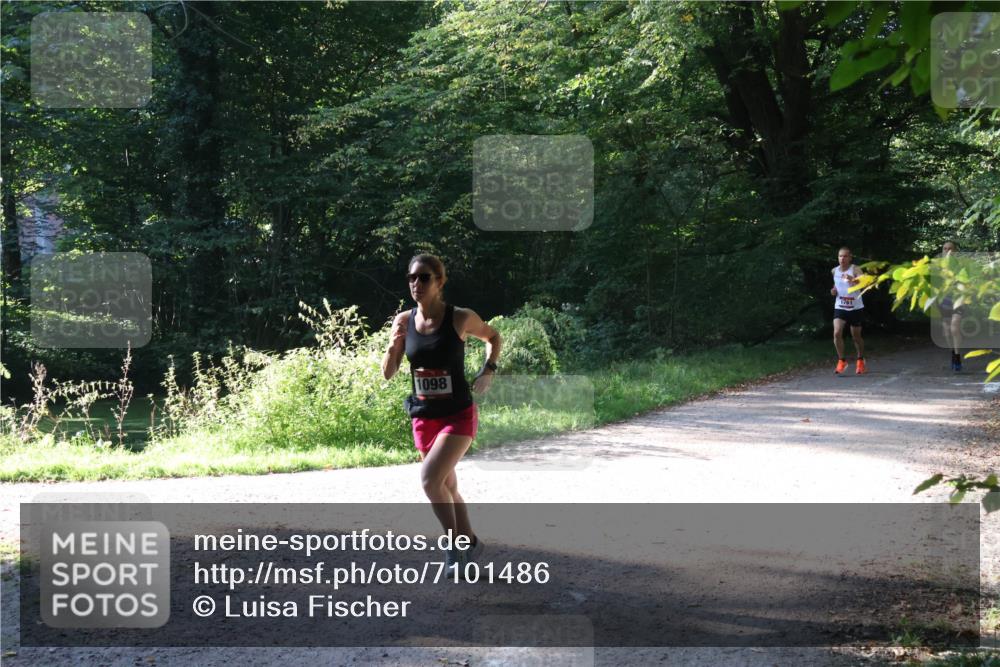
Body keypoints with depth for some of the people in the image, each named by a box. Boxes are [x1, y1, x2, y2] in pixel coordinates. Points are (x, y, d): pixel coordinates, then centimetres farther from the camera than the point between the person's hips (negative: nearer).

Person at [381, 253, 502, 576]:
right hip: (423, 417, 5)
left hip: (459, 416, -5)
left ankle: (456, 546, -4)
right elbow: (388, 373, 0)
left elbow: (494, 337, 8)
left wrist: (488, 370, -7)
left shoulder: (461, 318, -13)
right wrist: (393, 347, -20)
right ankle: (470, 542, 36)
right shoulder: (404, 321, -3)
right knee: (447, 487, 16)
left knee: (430, 478, -21)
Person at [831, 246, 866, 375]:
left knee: (856, 336, 10)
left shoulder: (855, 270, -13)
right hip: (840, 307, 3)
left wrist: (852, 279, -49)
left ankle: (860, 361, 31)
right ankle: (841, 361, -2)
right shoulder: (834, 271, 2)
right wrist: (834, 290, 0)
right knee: (837, 333, -16)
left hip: (856, 307, -3)